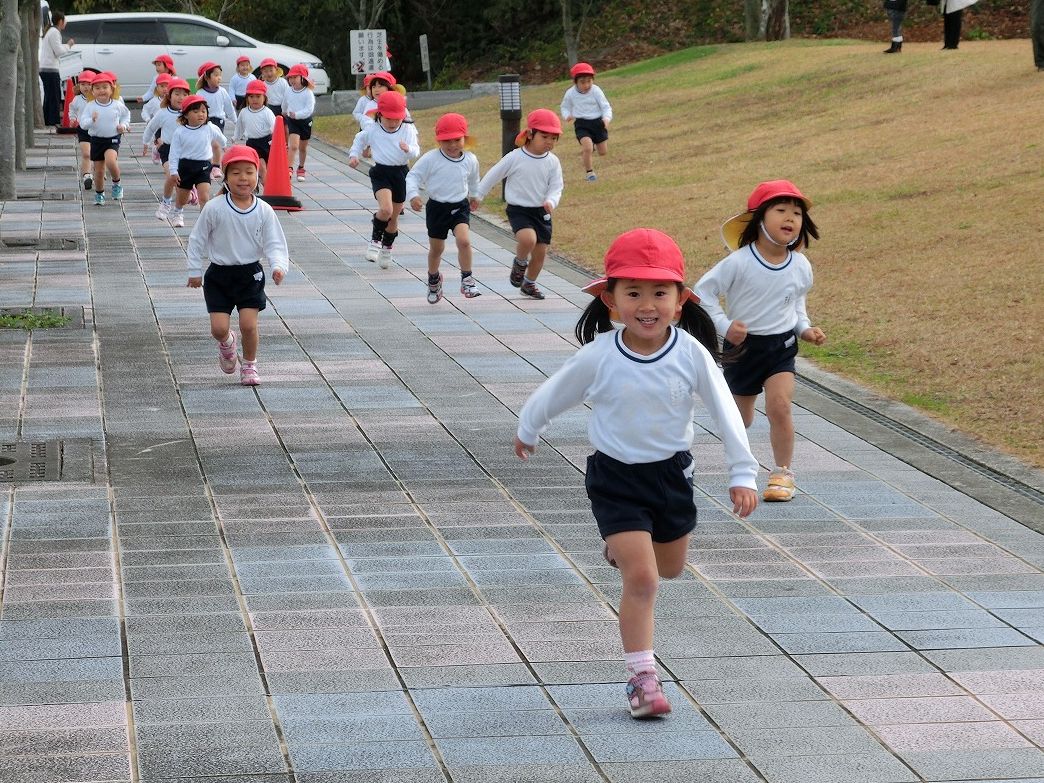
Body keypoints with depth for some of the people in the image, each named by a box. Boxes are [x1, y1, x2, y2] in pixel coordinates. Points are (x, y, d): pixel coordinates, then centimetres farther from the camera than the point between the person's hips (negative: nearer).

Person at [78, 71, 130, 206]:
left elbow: (126, 114, 16)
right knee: (99, 170, 8)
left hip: (113, 139, -1)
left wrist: (123, 125, 0)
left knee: (110, 161, -28)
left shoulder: (117, 105, -4)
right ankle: (99, 194, 29)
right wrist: (91, 120, -32)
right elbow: (83, 123, -13)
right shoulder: (90, 106, -8)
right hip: (96, 140, 1)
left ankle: (116, 183, -2)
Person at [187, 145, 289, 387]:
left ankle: (249, 365, 19)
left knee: (248, 324, -7)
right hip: (219, 275, 0)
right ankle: (226, 343, 32)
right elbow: (197, 239, 0)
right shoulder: (214, 208, -11)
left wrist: (279, 266, -23)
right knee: (219, 327, -6)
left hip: (250, 274, 0)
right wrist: (195, 271, 2)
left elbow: (275, 244, -5)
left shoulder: (264, 211, -7)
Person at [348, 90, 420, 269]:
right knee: (386, 209, -25)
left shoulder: (408, 130, -5)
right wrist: (353, 155, 6)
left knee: (394, 217, 13)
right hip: (380, 172, -2)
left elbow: (416, 151, -15)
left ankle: (387, 249, 34)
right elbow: (359, 140, 16)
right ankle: (375, 239, -1)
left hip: (400, 173, 2)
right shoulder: (372, 130, -4)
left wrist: (408, 149, -36)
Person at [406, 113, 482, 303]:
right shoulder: (430, 159, -14)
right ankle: (433, 279, 42)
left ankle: (467, 280, -12)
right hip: (437, 207, -1)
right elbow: (413, 176, -9)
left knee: (464, 240, -23)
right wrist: (413, 194, -25)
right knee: (436, 248, 14)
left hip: (460, 207, 1)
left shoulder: (470, 160, -3)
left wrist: (474, 195, 34)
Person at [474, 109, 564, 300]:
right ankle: (520, 263, 3)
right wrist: (477, 196, 6)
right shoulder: (514, 158, -11)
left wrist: (551, 202, -23)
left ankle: (529, 283, 31)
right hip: (518, 210, -4)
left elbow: (556, 187, -1)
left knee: (541, 250, 7)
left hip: (542, 212, 4)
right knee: (528, 238, -30)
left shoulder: (552, 162, -2)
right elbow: (493, 176, 0)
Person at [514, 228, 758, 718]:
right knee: (640, 579, -12)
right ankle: (642, 677, -4)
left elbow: (725, 412, -8)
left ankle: (623, 547, 56)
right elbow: (554, 394, 0)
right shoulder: (599, 357, -18)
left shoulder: (691, 354, -15)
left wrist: (743, 473, -9)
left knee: (670, 569, 23)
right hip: (616, 478, -3)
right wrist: (527, 431, 16)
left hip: (671, 472, 3)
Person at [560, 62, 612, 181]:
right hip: (581, 124, -2)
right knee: (587, 148, -25)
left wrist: (607, 118, -25)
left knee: (603, 152, 10)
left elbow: (606, 107, -5)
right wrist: (567, 115, -11)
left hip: (598, 122, 2)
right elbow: (565, 107, 12)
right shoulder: (570, 94, -6)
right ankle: (589, 172, -3)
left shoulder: (596, 91, -9)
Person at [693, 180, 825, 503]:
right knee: (741, 417, 13)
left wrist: (805, 328, 2)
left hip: (782, 346, 1)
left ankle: (783, 473, -5)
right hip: (742, 346, -1)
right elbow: (703, 291, -11)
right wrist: (724, 326, -18)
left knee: (779, 405, -19)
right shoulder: (739, 262, -18)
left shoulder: (800, 267, -5)